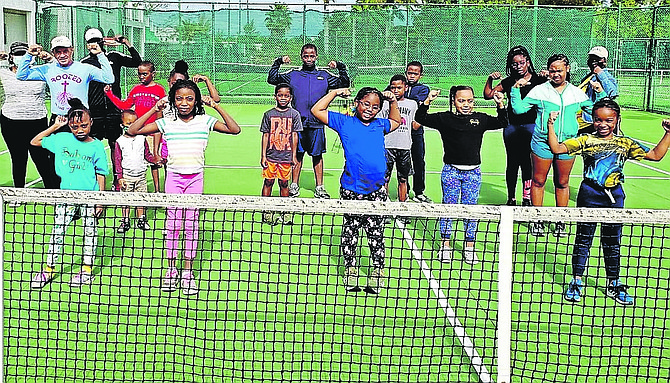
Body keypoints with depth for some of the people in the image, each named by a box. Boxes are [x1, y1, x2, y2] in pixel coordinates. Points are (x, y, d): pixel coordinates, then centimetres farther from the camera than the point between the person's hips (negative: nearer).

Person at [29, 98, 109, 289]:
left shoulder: (96, 146, -4)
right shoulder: (61, 139, 1)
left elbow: (100, 174, 0)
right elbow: (35, 142, 9)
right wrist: (54, 126, 2)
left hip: (89, 195, -2)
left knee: (89, 231, 8)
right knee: (57, 230, 5)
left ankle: (87, 269, 20)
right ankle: (49, 269, 15)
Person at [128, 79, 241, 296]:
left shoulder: (205, 121, 1)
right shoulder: (166, 123, 0)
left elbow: (234, 129, -8)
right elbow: (132, 131, -3)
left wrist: (217, 107, -13)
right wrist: (153, 111, -10)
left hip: (195, 177, 0)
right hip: (174, 177, 0)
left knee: (191, 223, 4)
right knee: (173, 223, 2)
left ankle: (188, 271, 12)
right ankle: (171, 269, 14)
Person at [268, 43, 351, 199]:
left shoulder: (324, 76, 10)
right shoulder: (293, 75, 8)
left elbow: (345, 83, 12)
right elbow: (272, 79, 7)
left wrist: (340, 67, -2)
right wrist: (278, 62, -2)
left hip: (317, 123, 0)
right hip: (298, 122, 0)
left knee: (317, 155, 5)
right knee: (297, 154, 4)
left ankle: (319, 188, 10)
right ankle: (294, 186, 14)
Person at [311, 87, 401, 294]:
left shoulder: (380, 125, 12)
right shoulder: (344, 122, 2)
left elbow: (396, 121, 35)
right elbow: (316, 110, 2)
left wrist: (393, 101, 21)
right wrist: (334, 93, 2)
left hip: (376, 189, 2)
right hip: (351, 189, -2)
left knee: (376, 232, 7)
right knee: (350, 231, 8)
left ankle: (378, 270, 16)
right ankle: (350, 269, 20)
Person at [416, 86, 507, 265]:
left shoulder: (481, 119, 5)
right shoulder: (445, 119, -1)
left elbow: (502, 123, 8)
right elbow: (421, 119, -3)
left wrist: (501, 105, -6)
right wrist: (427, 102, -16)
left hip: (473, 172, 2)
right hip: (451, 170, -2)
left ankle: (469, 247, 16)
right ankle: (446, 245, 16)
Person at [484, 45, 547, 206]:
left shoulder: (538, 80, 1)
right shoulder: (508, 82, 9)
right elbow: (488, 95, 12)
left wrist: (549, 79, -18)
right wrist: (490, 79, -1)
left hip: (531, 126, -3)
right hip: (511, 126, 3)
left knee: (527, 162, -4)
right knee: (512, 163, 7)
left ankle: (527, 198, 4)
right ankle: (511, 199, 16)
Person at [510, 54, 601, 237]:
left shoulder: (577, 93, 11)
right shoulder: (539, 91, 3)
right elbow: (518, 109, 2)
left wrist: (600, 93, 5)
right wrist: (516, 89, -7)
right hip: (542, 144, -2)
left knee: (562, 183, 9)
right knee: (538, 181, 3)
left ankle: (560, 222, 19)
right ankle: (537, 221, 15)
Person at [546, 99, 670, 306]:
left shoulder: (625, 144, 6)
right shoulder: (585, 141, -2)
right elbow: (557, 148, -9)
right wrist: (551, 125, -19)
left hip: (614, 197, 2)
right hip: (589, 196, -2)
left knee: (612, 242, 12)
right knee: (583, 238, 5)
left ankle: (614, 283, 24)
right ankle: (577, 281, 18)